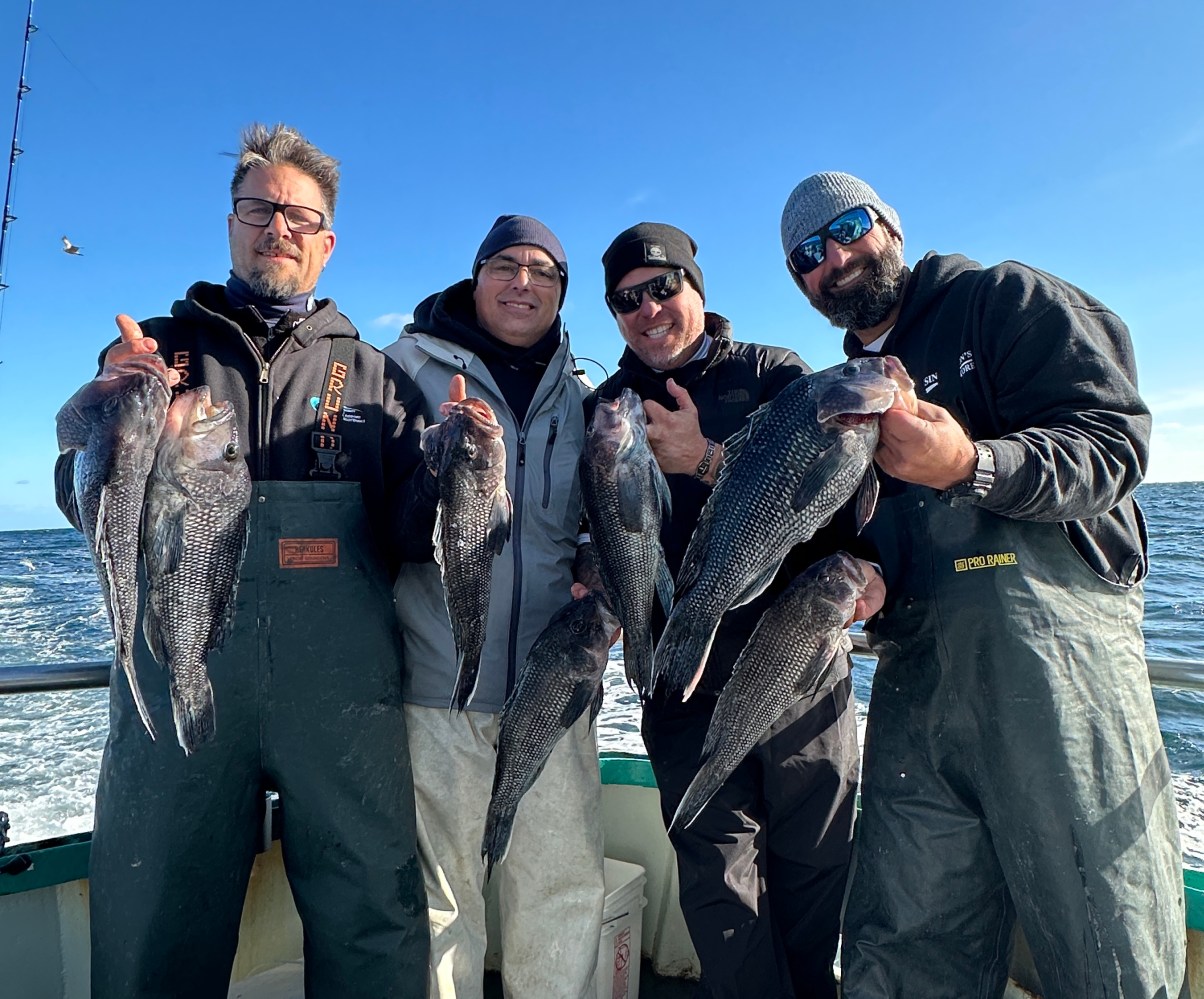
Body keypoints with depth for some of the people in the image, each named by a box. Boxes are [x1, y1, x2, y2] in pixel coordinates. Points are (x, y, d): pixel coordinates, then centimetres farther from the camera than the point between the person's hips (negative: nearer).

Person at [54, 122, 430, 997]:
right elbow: (85, 506, 6)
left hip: (344, 693, 0)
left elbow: (409, 533, 6)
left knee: (374, 927, 7)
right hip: (178, 684, 1)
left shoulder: (372, 374, 12)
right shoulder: (157, 348, 13)